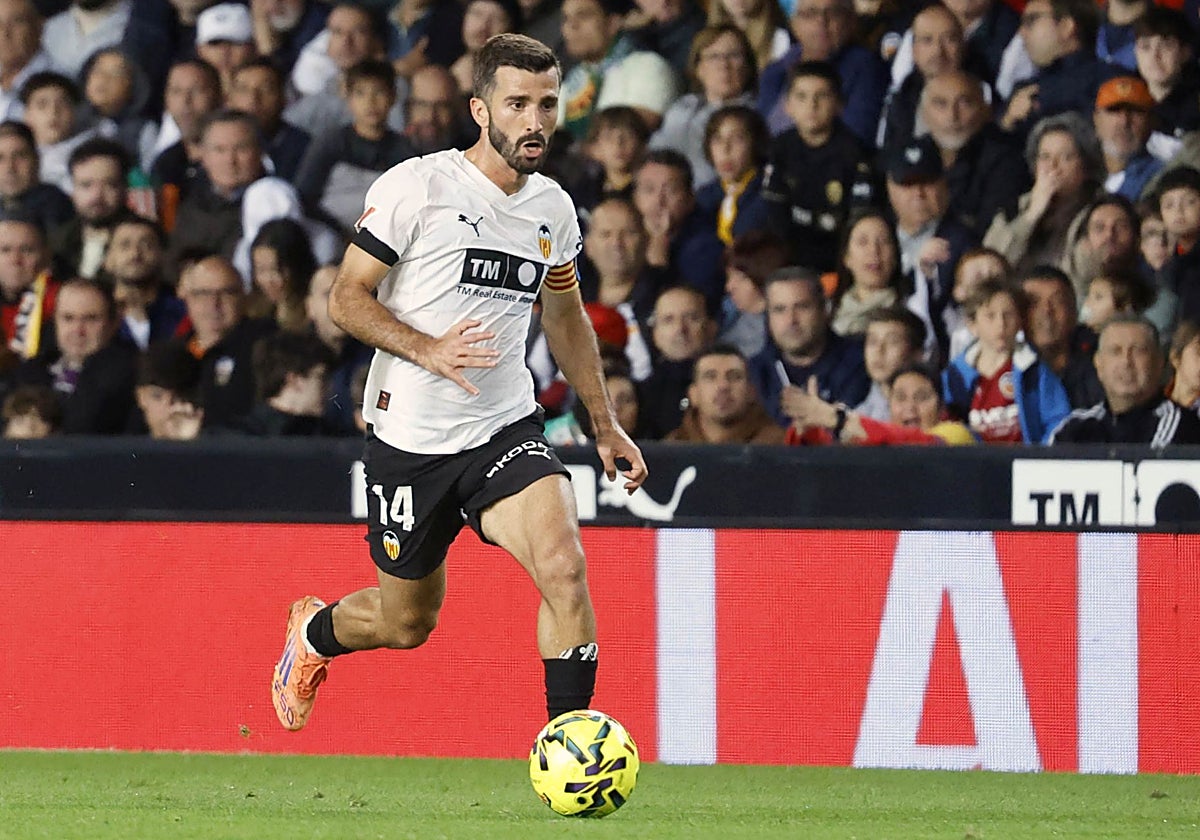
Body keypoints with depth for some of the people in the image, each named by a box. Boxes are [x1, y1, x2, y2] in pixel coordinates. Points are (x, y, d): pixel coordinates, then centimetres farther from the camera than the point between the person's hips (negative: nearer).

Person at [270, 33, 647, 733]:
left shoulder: (554, 209, 5)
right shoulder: (416, 186, -11)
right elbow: (348, 299, -9)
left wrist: (606, 426, 21)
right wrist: (428, 348, -24)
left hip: (507, 430, 3)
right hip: (410, 437, -3)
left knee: (563, 563, -24)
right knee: (408, 622, 11)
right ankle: (313, 632, 46)